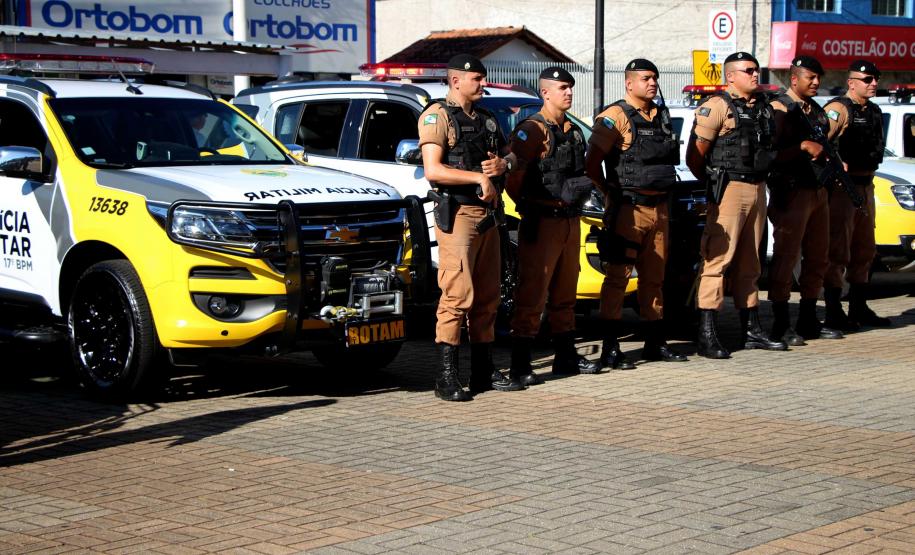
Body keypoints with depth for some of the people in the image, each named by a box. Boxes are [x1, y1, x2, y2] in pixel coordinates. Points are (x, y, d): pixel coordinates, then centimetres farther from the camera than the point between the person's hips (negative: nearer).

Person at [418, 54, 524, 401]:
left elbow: (509, 153, 26)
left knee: (487, 297, 10)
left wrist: (503, 164, 2)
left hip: (487, 214, 8)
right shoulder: (437, 116, -6)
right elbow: (433, 170, -16)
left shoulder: (485, 119, 18)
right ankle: (447, 377, -9)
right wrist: (479, 177, -17)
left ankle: (484, 372, 17)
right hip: (457, 214, -8)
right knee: (457, 295, -12)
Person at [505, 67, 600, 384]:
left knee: (565, 294, 16)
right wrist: (528, 209, -13)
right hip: (543, 223, -8)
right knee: (532, 295, -8)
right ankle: (519, 366, -5)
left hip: (570, 221, 8)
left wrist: (583, 187, 9)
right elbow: (512, 176, -16)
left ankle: (566, 357, 25)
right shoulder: (533, 130, -10)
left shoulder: (573, 132, 16)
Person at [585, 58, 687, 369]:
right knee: (617, 278, -6)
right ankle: (610, 349, -5)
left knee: (654, 278, 13)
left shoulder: (661, 116, 15)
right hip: (628, 210, -7)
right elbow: (591, 164, -12)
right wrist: (612, 195, -6)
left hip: (659, 208, 8)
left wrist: (665, 194, 15)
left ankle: (655, 344, 21)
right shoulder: (616, 117, -9)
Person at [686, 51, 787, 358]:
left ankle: (751, 332, 20)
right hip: (729, 192, -8)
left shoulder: (764, 108, 15)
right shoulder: (717, 106, -8)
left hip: (757, 191, 8)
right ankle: (707, 336, -10)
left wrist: (760, 180, 15)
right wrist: (715, 183, 0)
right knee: (718, 260, -10)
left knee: (749, 264, 13)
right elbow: (694, 156, -10)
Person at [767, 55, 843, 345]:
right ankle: (781, 325, -2)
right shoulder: (780, 108, -7)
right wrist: (804, 147, -19)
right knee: (785, 258, -6)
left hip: (818, 190, 9)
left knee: (817, 258, 11)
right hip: (791, 191, -9)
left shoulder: (817, 110, 18)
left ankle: (809, 321, 20)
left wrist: (828, 155, 8)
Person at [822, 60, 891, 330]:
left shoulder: (874, 111, 14)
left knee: (864, 251, 15)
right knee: (838, 251, -6)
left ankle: (859, 308, 25)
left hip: (866, 185, 9)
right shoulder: (839, 108, -13)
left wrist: (867, 177, 14)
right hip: (841, 187, -9)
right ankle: (833, 313, -2)